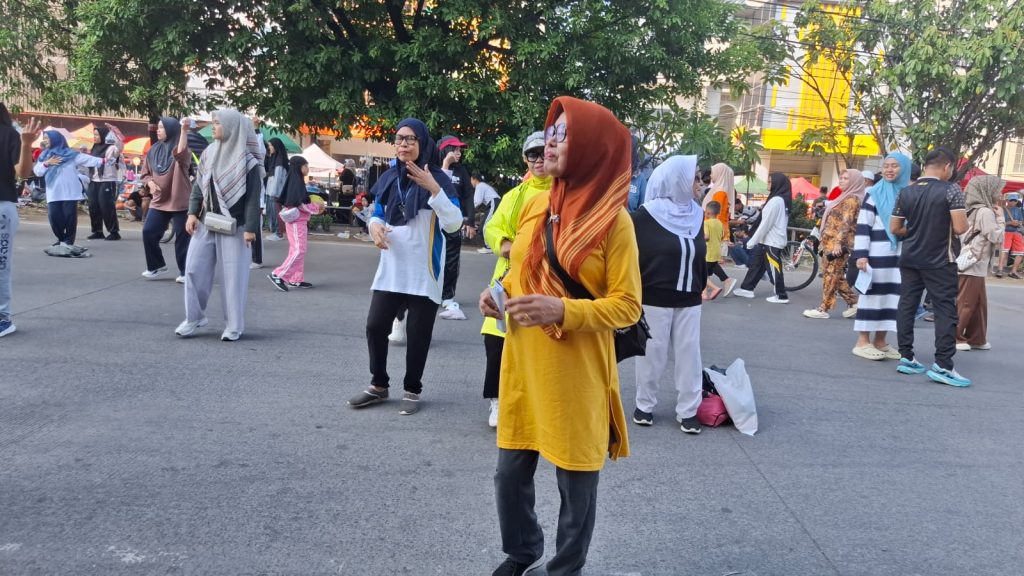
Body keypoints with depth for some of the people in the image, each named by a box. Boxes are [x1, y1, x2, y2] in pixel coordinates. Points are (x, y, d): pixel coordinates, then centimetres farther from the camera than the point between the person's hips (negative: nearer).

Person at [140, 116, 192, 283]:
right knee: (148, 232, 2)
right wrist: (150, 183, -4)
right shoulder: (153, 151, 9)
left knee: (182, 237, -2)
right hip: (159, 201, 6)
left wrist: (184, 130, -41)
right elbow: (145, 173, 18)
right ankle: (157, 265, 20)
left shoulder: (179, 150, -8)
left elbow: (182, 153, -35)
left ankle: (184, 272, 8)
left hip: (179, 201, -6)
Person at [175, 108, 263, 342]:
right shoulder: (209, 153, 8)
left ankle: (234, 325, 10)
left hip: (233, 227, -5)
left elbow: (253, 197, -11)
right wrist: (193, 213, 1)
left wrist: (251, 228, -17)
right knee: (194, 268, 4)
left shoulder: (247, 160, -9)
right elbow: (198, 186, 12)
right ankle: (194, 317, 18)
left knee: (233, 275, 0)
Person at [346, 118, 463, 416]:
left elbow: (454, 224, -16)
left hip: (424, 272, -4)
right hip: (391, 268, 5)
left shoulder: (437, 178, -8)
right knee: (375, 326, 3)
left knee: (417, 333, 3)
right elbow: (378, 214, 16)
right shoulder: (389, 178, 7)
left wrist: (433, 188, -27)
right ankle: (378, 385, 20)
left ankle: (412, 391, 19)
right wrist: (375, 225, -8)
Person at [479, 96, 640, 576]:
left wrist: (563, 311, -25)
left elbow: (627, 306, -12)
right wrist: (500, 293, -1)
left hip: (576, 373, -5)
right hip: (522, 364, 6)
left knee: (575, 482, 9)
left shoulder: (614, 220, -12)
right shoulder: (535, 204, 6)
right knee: (510, 472, 15)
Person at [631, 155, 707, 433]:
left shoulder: (696, 214, 7)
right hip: (654, 299, -5)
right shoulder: (646, 215, -11)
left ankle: (688, 410, 15)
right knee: (652, 353, 5)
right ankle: (644, 405, 22)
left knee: (688, 354, 6)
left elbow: (701, 254, 15)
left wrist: (700, 286, 13)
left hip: (689, 300, 5)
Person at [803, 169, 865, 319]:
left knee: (830, 275, -6)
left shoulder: (851, 199, -9)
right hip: (831, 242, 10)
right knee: (836, 275, 11)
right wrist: (824, 241, 23)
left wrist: (839, 243, -26)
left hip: (837, 243, -10)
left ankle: (823, 309, -4)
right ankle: (853, 303, 15)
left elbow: (846, 224, -19)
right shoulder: (844, 198, 21)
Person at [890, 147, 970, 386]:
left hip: (910, 259, 5)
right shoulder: (951, 190, -11)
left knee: (907, 306, 10)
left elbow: (895, 228, 6)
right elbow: (960, 228, -16)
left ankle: (906, 357, 12)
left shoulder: (905, 192, 2)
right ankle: (942, 365, -5)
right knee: (945, 311, -1)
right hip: (939, 261, -5)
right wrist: (944, 230, 5)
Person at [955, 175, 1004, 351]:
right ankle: (953, 337, 1)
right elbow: (997, 238, -12)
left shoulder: (975, 210, 16)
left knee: (979, 303, 13)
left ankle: (976, 339, 19)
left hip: (974, 265, 10)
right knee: (965, 304, -4)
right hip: (973, 265, -10)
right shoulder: (986, 212, -12)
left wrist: (996, 216, 15)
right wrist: (1000, 217, -2)